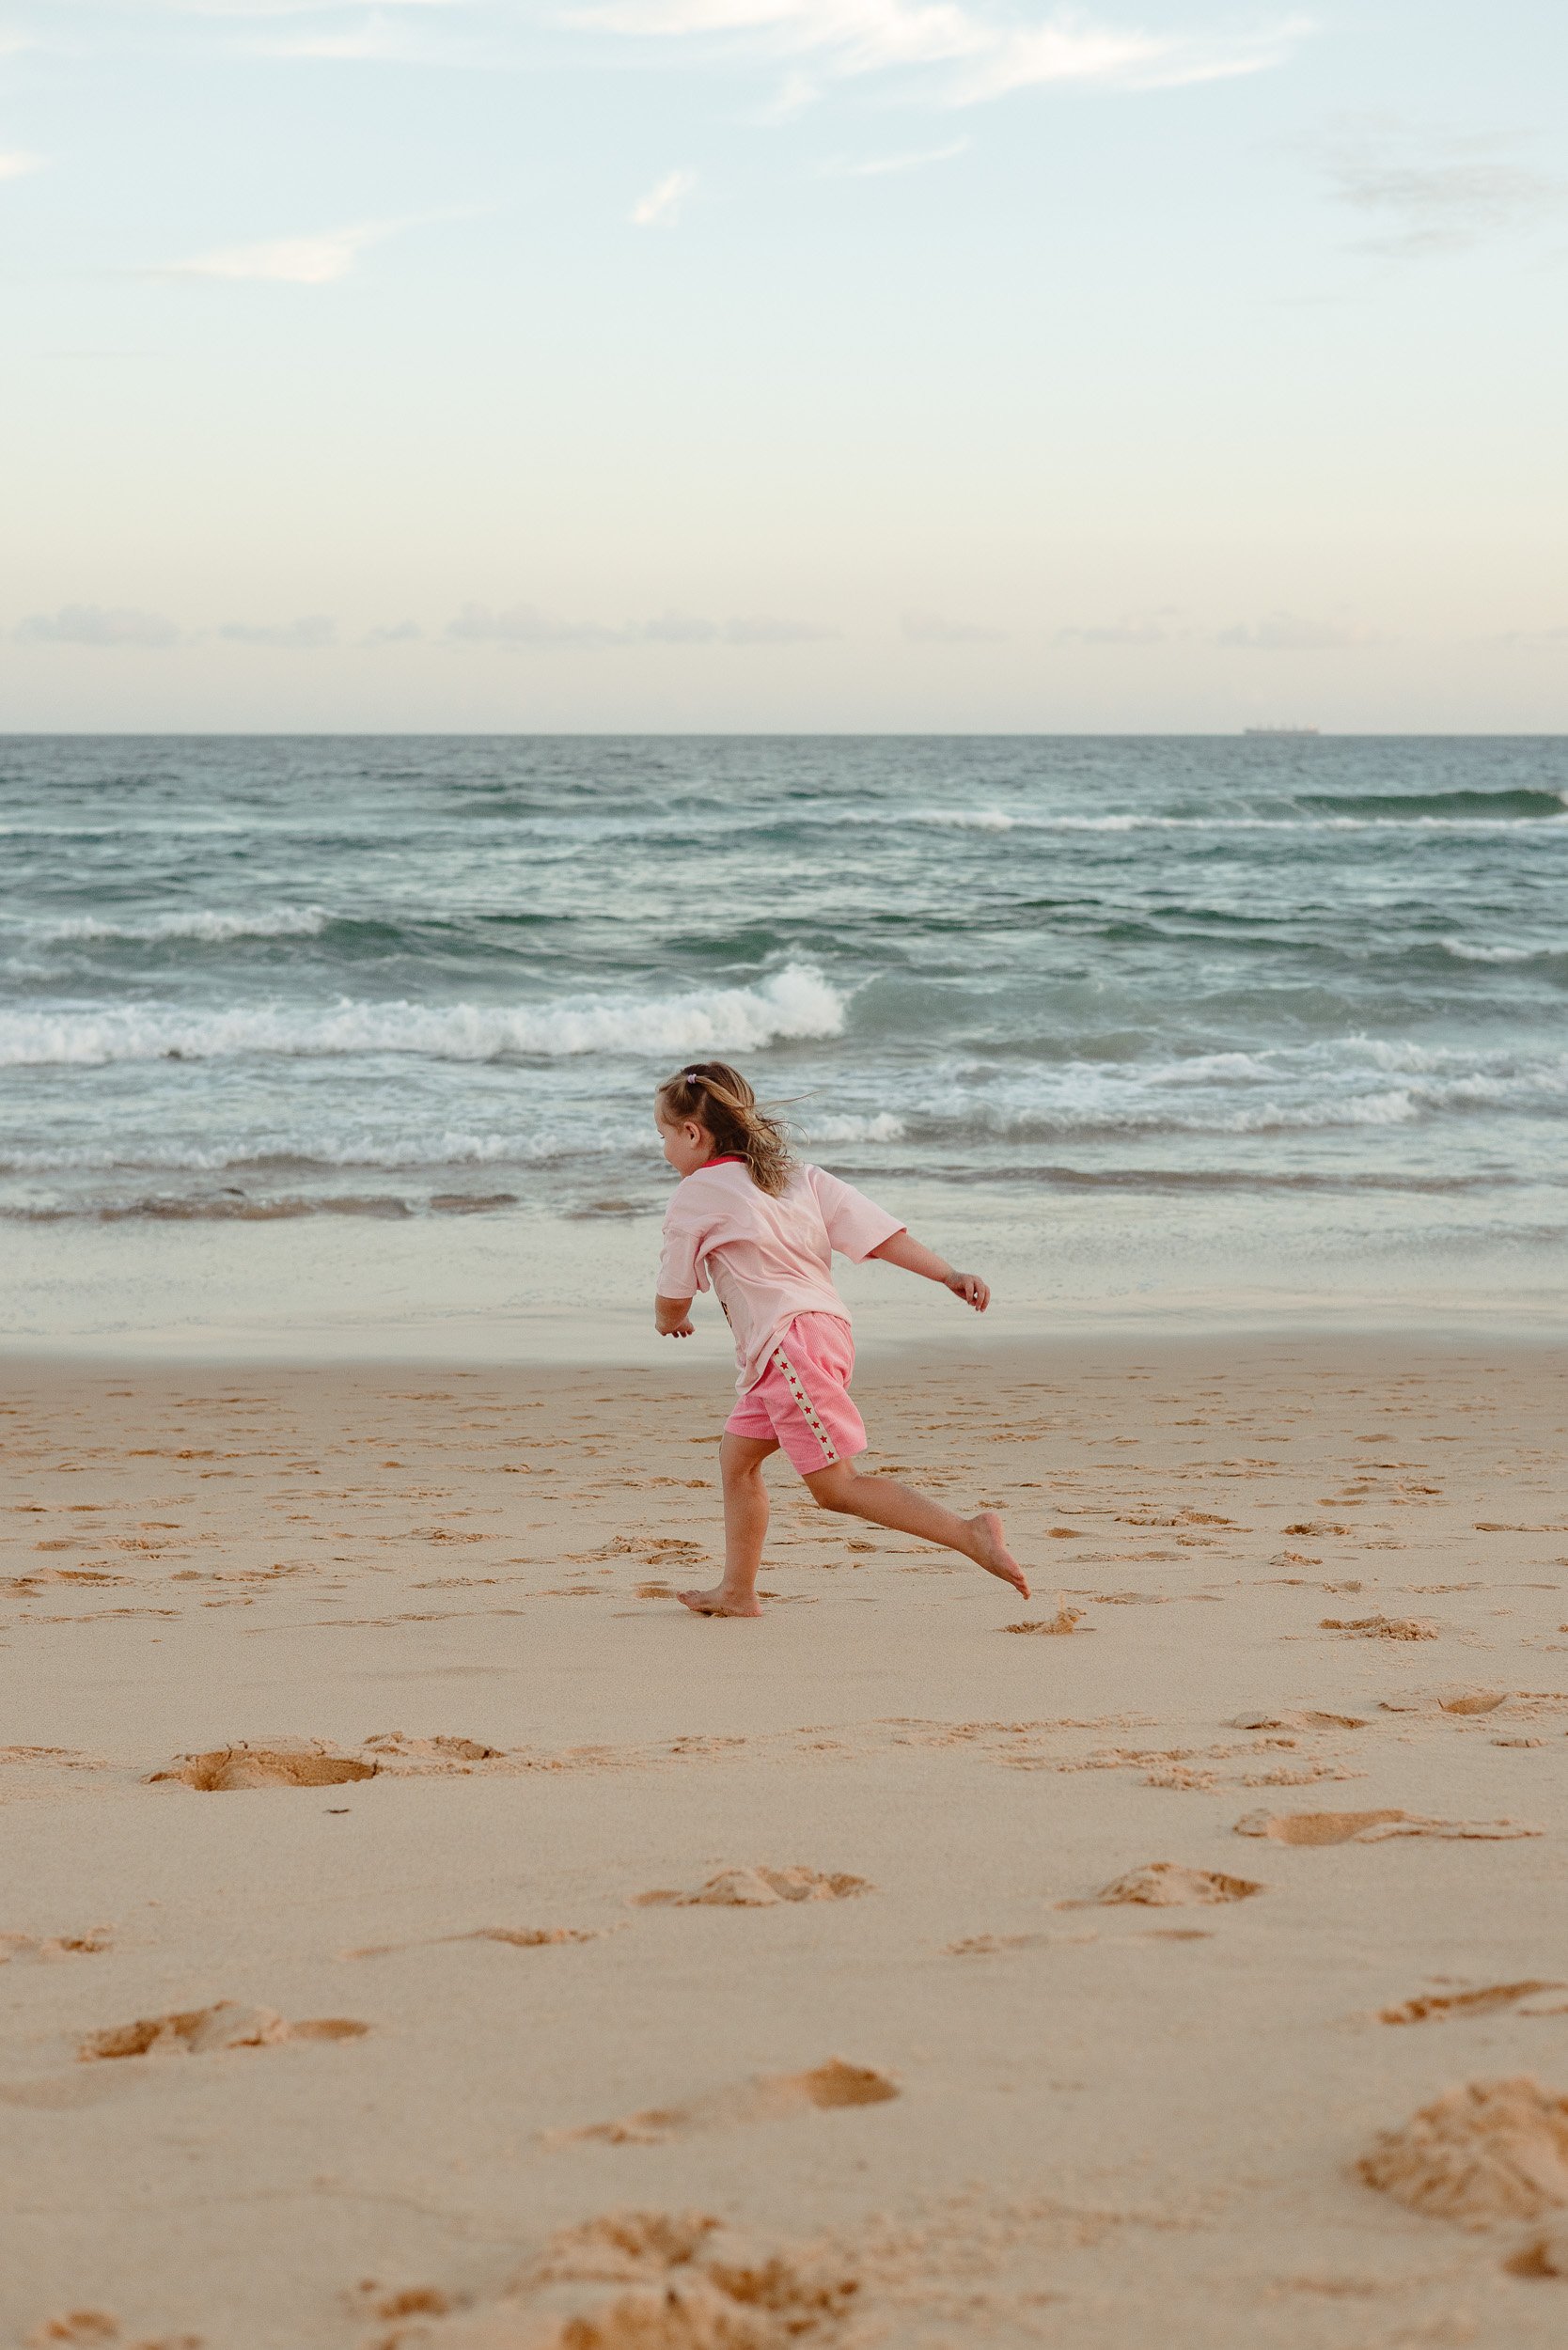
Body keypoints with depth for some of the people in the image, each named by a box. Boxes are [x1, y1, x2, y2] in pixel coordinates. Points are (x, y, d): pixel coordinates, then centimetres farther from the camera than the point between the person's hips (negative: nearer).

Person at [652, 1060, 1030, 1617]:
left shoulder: (694, 1195, 0)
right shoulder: (797, 1176, 18)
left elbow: (673, 1303, 7)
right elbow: (880, 1231, 6)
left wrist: (669, 1320, 31)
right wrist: (950, 1276, 0)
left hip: (791, 1341, -9)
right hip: (827, 1326, 9)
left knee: (835, 1486, -10)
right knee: (735, 1455, 19)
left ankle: (970, 1534, -22)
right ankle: (737, 1591, 23)